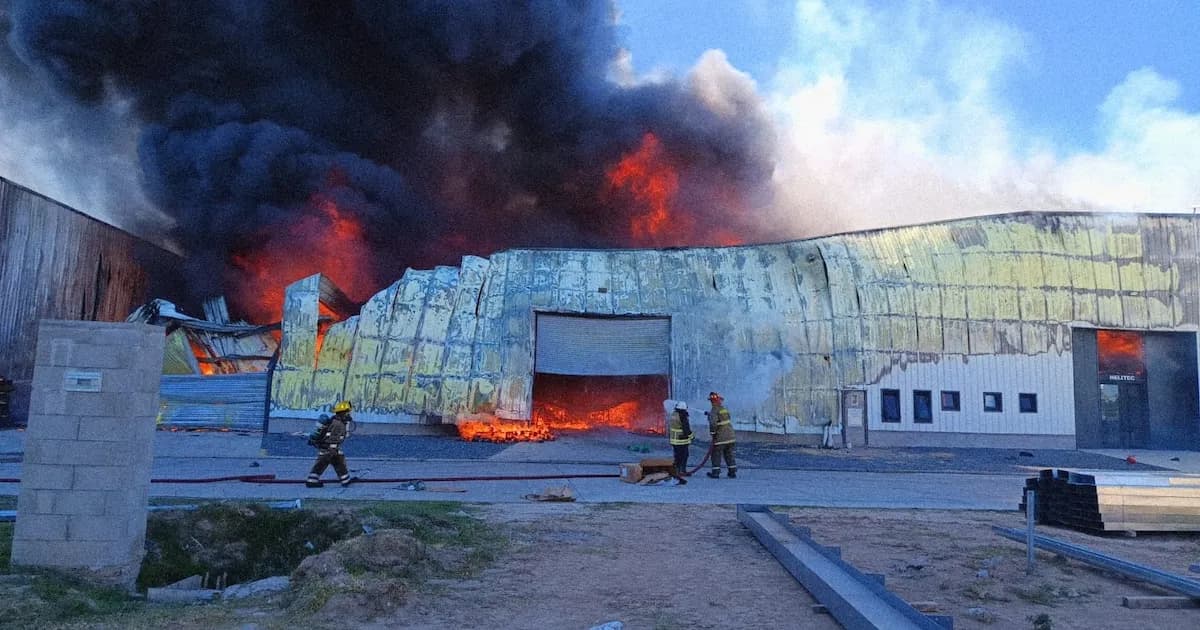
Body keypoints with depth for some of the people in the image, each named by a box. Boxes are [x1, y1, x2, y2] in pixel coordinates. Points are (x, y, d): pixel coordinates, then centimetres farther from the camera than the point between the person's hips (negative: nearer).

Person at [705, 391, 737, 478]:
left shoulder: (714, 411, -14)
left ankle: (715, 472, 7)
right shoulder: (724, 409, 12)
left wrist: (713, 434, -13)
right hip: (730, 436, 7)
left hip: (720, 437, -7)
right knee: (729, 454, 13)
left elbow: (713, 423, -24)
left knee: (716, 454, 3)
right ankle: (733, 472, 13)